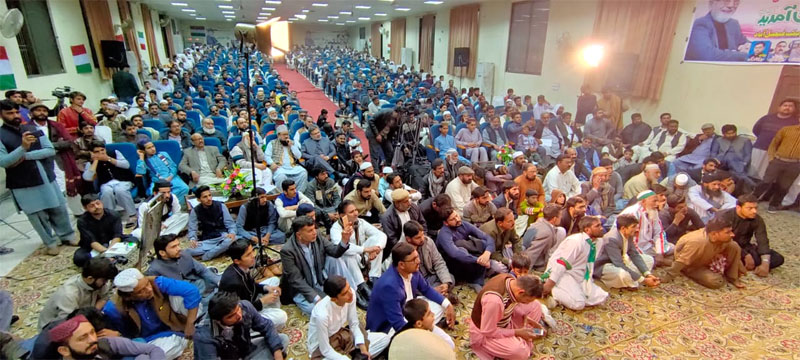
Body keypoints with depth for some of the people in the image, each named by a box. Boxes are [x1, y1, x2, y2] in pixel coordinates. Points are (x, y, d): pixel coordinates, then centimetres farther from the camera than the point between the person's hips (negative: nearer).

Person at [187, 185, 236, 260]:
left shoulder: (221, 206, -1)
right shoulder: (195, 211, 1)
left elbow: (230, 223, 0)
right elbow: (192, 229, 1)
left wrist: (232, 233, -22)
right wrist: (193, 239, -21)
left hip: (222, 237, 0)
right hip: (206, 241, 1)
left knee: (231, 240, -36)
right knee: (191, 251, -29)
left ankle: (207, 255, -21)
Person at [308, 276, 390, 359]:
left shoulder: (351, 293, -21)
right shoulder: (322, 314, -35)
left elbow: (354, 324, -5)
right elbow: (325, 350, -23)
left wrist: (363, 349, -15)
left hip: (341, 335, 6)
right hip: (322, 349, -6)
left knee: (384, 338, -2)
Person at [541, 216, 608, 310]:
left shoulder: (598, 243, 3)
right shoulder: (576, 241, -21)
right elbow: (561, 263, -24)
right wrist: (550, 284, -24)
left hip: (579, 278, 8)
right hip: (562, 274, -8)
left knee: (600, 297, -6)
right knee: (578, 304, -25)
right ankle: (553, 291, -5)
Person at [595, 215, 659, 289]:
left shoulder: (629, 235, -7)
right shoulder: (611, 239, -31)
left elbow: (635, 255, 1)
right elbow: (620, 265, -32)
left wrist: (648, 274, -10)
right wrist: (643, 280, -29)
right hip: (603, 267, -9)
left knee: (649, 259, 8)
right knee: (623, 274, -39)